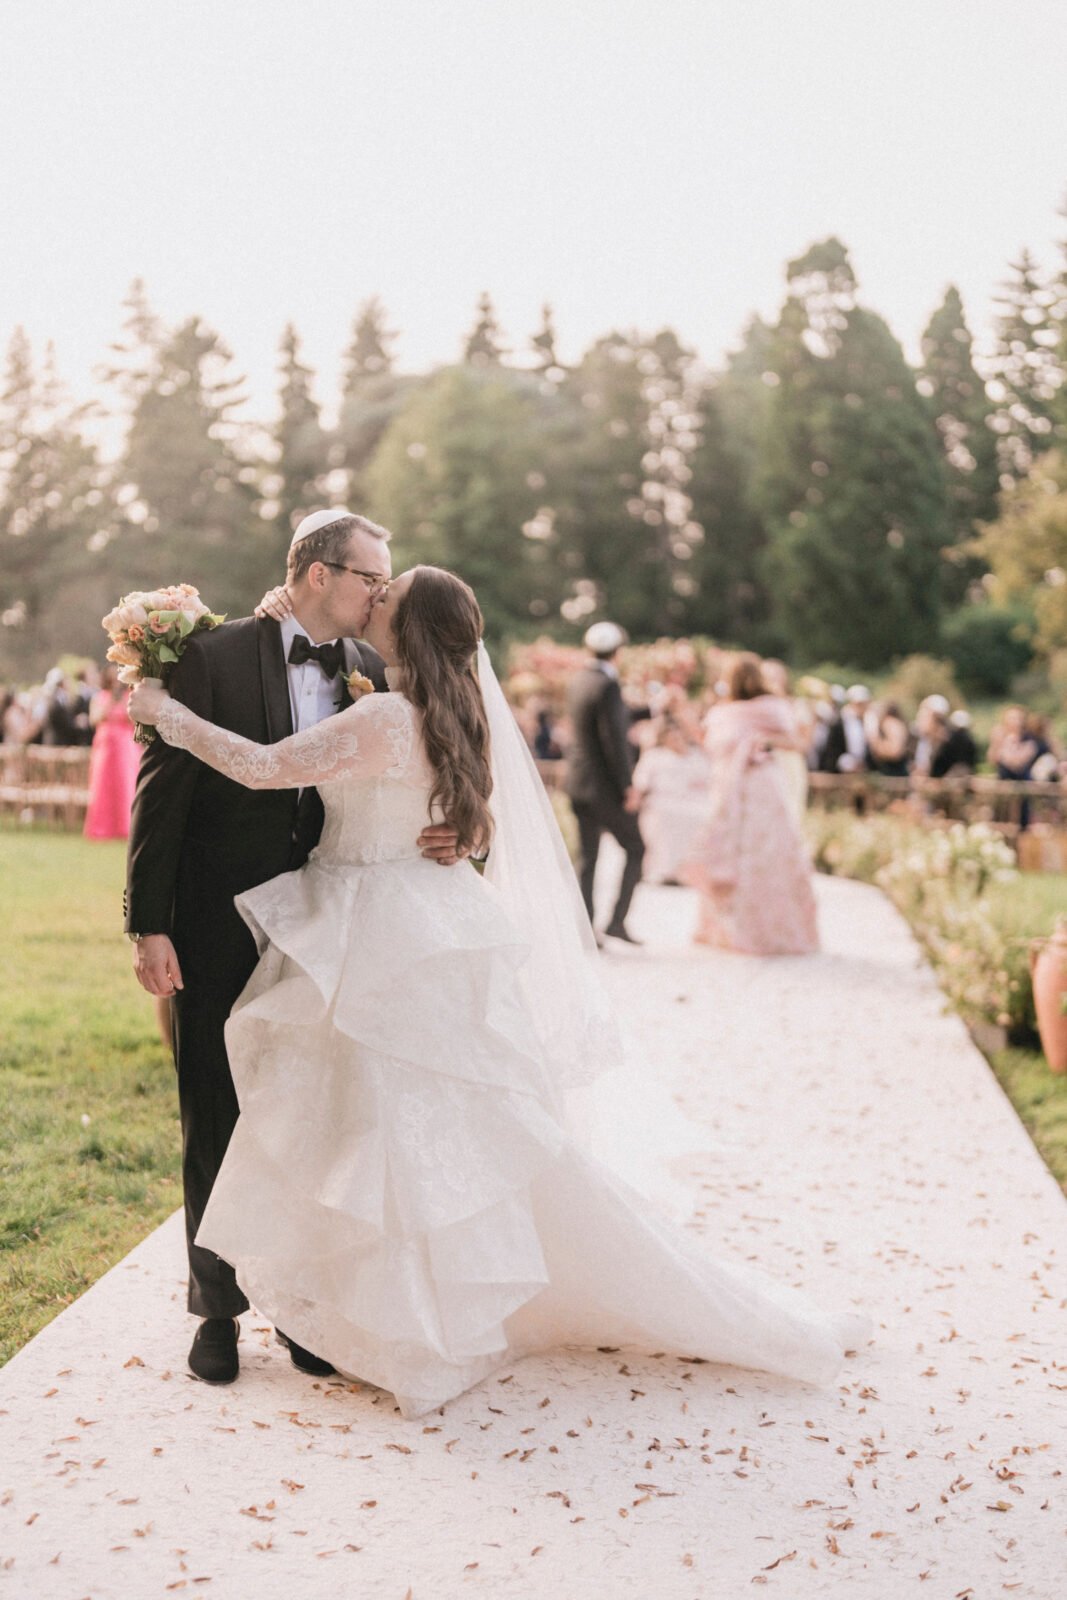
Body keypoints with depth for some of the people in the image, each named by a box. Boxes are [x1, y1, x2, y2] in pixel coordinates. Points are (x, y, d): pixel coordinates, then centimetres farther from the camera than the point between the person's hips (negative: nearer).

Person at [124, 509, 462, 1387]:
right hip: (217, 929, -3)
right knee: (216, 1123, 9)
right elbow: (161, 790, -10)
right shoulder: (215, 656, -9)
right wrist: (149, 925, -14)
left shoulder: (374, 673, 3)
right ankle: (219, 1306, 25)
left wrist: (450, 831, -15)